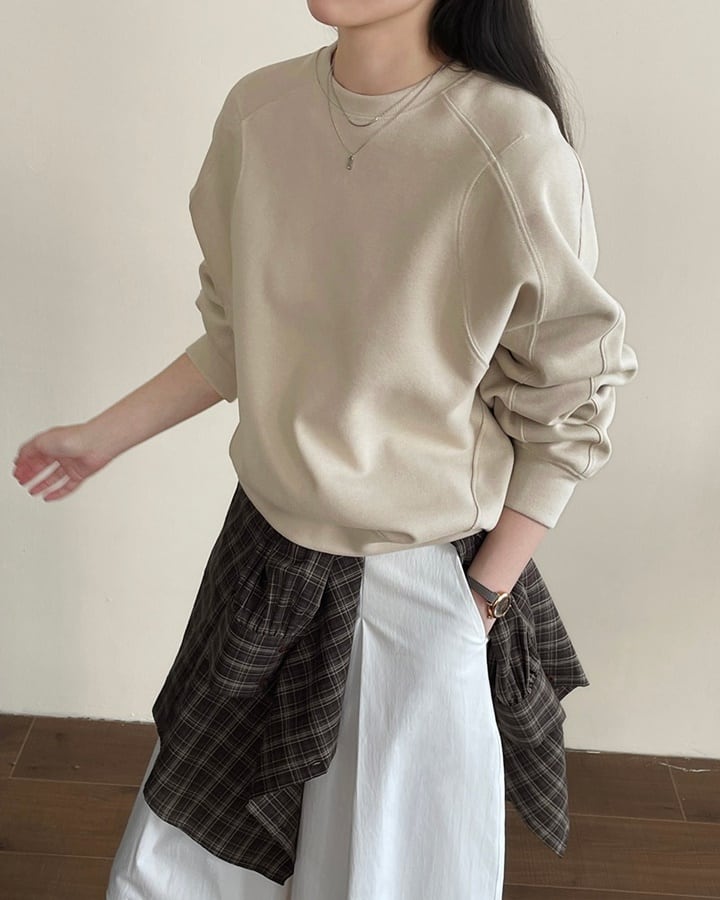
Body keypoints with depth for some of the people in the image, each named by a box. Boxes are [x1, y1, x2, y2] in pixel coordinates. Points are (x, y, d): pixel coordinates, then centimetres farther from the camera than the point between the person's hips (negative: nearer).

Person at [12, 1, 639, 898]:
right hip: (265, 539, 5)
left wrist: (483, 597, -9)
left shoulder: (513, 149, -22)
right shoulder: (258, 110, -6)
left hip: (414, 572, -4)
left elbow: (564, 417, -10)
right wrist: (102, 437, 10)